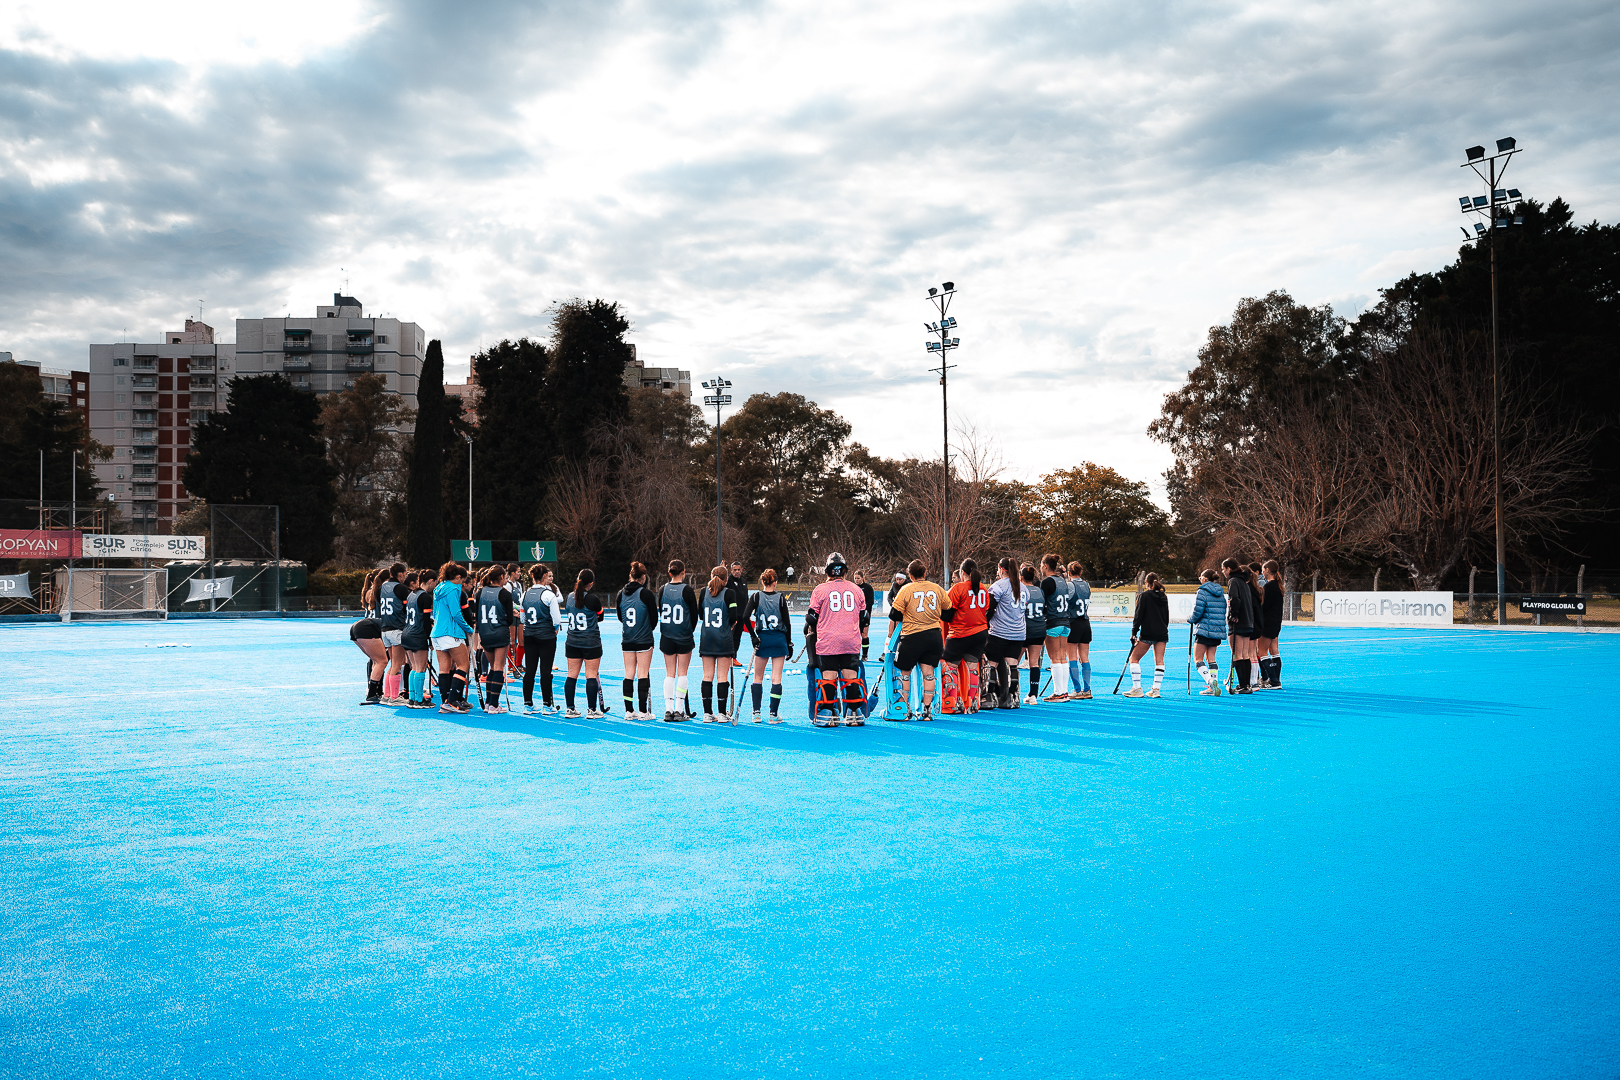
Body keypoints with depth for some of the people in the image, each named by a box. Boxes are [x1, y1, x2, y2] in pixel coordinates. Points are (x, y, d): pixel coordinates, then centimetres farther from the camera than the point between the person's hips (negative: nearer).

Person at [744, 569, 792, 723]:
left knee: (758, 677, 12)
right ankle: (774, 714, 1)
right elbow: (787, 623, -2)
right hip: (779, 639, 0)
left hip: (762, 639, 0)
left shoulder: (756, 597, -3)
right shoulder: (780, 598, -3)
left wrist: (753, 635, -5)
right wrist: (789, 644, 6)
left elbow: (745, 617, -14)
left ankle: (756, 713, 7)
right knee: (776, 678, 2)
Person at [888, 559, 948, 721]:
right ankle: (927, 710, 8)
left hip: (912, 637, -3)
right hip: (934, 635, 4)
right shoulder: (937, 589, 6)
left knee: (905, 672, 8)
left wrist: (891, 634, 10)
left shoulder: (906, 589, -5)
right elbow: (947, 614, 17)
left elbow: (894, 615, -2)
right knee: (928, 672, 7)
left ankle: (905, 710, 11)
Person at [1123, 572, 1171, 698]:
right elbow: (1167, 617, 19)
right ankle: (1156, 689, 1)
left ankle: (1137, 688, -4)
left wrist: (1133, 633, -3)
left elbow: (1138, 615, -8)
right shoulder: (1164, 597, 12)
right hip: (1162, 633, 6)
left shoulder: (1144, 595, -5)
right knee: (1159, 660, 5)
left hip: (1147, 633, -6)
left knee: (1134, 658, 2)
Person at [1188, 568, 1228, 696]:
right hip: (1218, 629, 8)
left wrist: (1192, 620, 4)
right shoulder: (1221, 593, 13)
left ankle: (1210, 682, -21)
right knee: (1211, 658, 12)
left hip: (1204, 628, -7)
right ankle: (1214, 686, 6)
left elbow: (1198, 610, -15)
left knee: (1198, 659, -2)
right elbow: (1224, 610, 14)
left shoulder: (1203, 591, -10)